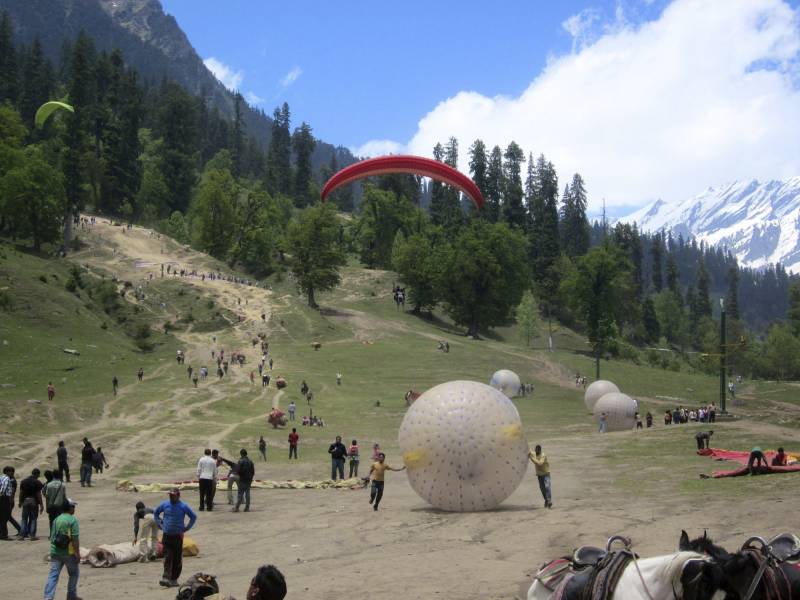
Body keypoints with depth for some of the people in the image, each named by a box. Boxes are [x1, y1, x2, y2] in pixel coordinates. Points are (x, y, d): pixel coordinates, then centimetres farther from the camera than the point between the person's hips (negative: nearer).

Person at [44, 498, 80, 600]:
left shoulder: (56, 520, 10)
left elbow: (52, 537, 15)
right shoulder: (73, 520, -10)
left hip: (55, 552, 5)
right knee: (74, 573, 15)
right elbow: (75, 539, -16)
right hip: (69, 553, -5)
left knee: (53, 575, 1)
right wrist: (77, 553, -13)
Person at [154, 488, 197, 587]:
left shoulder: (183, 506, -3)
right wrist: (160, 525, 11)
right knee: (167, 558, -6)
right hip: (166, 536, 1)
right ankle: (166, 578, -13)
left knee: (177, 559, 3)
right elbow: (155, 513, 20)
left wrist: (186, 528, 0)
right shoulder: (164, 504, 4)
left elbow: (193, 517, 4)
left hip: (178, 536, -1)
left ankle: (174, 579, 11)